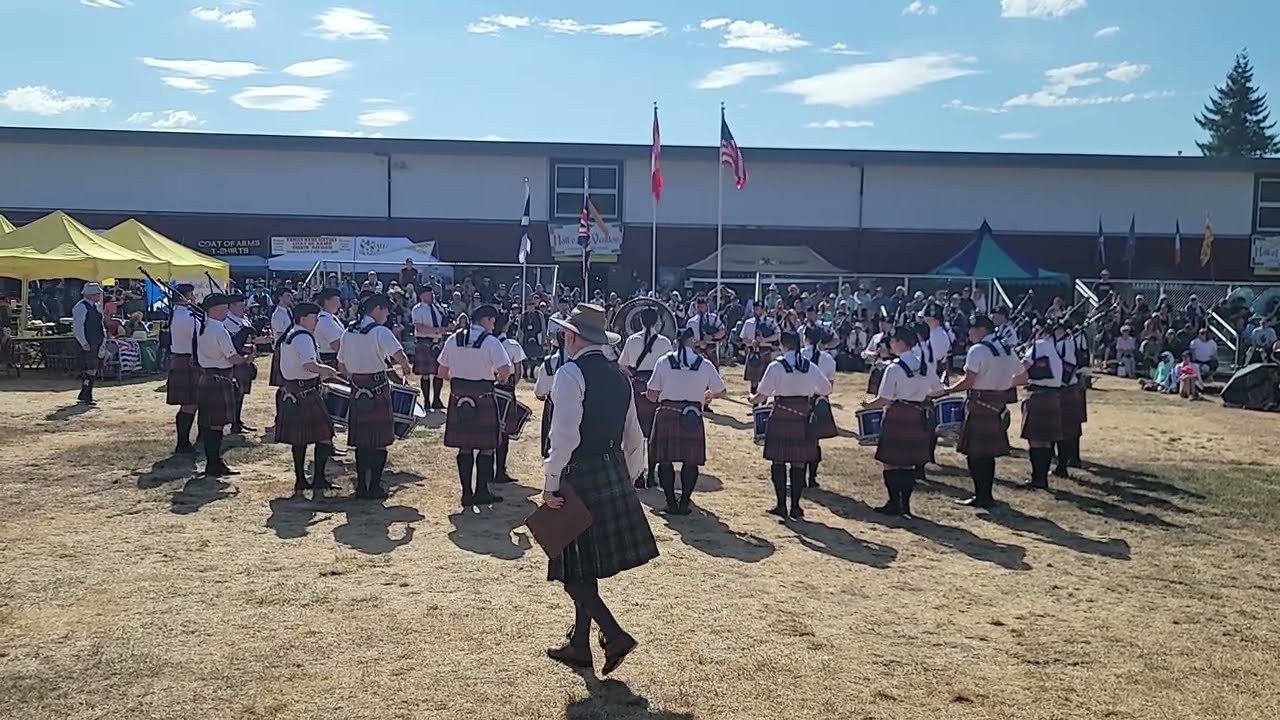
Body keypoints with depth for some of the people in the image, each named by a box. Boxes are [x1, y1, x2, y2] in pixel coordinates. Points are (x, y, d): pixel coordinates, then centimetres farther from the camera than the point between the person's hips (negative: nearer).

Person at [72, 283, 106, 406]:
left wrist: (103, 336, 14)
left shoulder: (96, 306, 15)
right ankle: (86, 397, -8)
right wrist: (84, 343, -21)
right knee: (91, 369, -12)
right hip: (88, 344, -9)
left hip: (97, 343, 9)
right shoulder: (81, 307, -13)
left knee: (93, 369, 13)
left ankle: (84, 395, 23)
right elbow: (77, 327, -18)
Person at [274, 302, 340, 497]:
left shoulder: (288, 336, 15)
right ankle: (318, 483, -10)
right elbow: (309, 365, -29)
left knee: (299, 439, 16)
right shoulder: (304, 338, -16)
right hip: (306, 394, -10)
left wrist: (321, 371, 19)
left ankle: (300, 483, 23)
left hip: (290, 392, 10)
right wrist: (328, 370, -14)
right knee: (323, 435, -5)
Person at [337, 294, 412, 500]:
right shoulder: (380, 331, -14)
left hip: (357, 390, 6)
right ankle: (374, 488, 6)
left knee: (361, 439, 13)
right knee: (380, 440, 3)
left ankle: (361, 486, 17)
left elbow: (341, 364, 13)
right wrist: (405, 367, -6)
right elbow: (399, 355, -26)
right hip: (378, 390, -6)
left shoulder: (348, 332, 8)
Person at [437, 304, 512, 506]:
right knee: (486, 446, 7)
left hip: (458, 399, 5)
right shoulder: (491, 341, -10)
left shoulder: (453, 339, 5)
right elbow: (505, 370, -20)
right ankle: (481, 492, 10)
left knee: (464, 447, 10)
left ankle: (467, 493, 14)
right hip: (483, 399, -5)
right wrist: (500, 378, 1)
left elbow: (442, 372, 7)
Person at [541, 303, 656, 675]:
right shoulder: (619, 377, 11)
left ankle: (615, 635, -7)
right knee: (585, 566, 17)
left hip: (580, 476, -8)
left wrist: (550, 485, -14)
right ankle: (579, 645, 25)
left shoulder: (572, 373, -13)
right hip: (614, 475, 8)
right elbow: (634, 439, 16)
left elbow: (565, 436, -21)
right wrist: (627, 479, 25)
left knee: (573, 569, 2)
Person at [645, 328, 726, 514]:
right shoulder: (704, 364, 1)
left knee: (665, 459, 8)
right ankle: (684, 503, 9)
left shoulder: (663, 361, 0)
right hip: (692, 415, 0)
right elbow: (719, 391, 11)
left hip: (667, 414, 0)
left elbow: (651, 394, 3)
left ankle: (671, 503, 9)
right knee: (690, 461, 8)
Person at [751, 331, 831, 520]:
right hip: (803, 419, 3)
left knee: (778, 461, 7)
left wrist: (752, 399, 15)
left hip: (781, 418, -3)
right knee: (799, 462, 7)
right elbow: (826, 390, 12)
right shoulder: (810, 367, 2)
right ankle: (795, 507, 10)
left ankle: (781, 505, 9)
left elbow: (762, 396, -7)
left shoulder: (776, 366, -8)